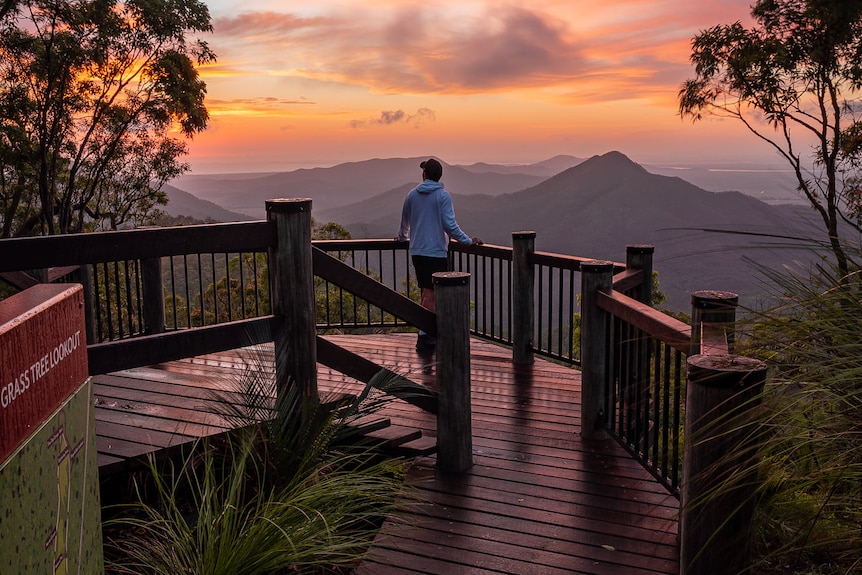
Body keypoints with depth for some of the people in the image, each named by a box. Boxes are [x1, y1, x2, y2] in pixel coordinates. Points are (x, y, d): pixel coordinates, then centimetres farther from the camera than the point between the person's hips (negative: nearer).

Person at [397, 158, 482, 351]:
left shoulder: (412, 195, 7)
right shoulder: (442, 195, -9)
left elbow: (404, 222, 20)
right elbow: (449, 225, -15)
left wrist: (403, 237, 40)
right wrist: (469, 241, -6)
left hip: (417, 251, 6)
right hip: (436, 251, -6)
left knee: (426, 292, 15)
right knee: (429, 294, -2)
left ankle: (429, 332, 24)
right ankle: (424, 336, -2)